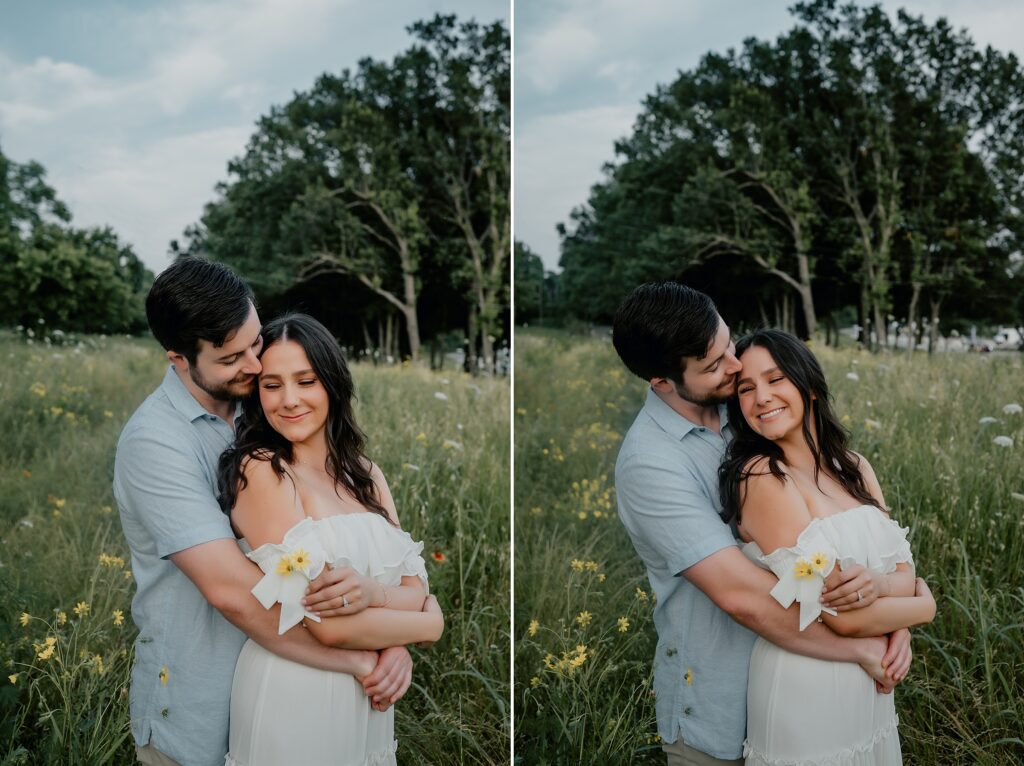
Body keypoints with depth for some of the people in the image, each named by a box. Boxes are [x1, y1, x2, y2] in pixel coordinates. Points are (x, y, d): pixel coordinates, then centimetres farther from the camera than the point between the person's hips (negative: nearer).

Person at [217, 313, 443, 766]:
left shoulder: (366, 474, 6)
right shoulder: (259, 470, -15)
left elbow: (416, 588, -1)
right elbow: (328, 625, -22)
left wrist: (373, 593, -23)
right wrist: (430, 624, -8)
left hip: (368, 696, 6)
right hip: (291, 695, -6)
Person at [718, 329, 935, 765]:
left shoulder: (855, 469, 3)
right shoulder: (762, 477, -19)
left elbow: (906, 574, 0)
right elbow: (843, 617, -22)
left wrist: (877, 584, -22)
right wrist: (924, 606, -5)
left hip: (871, 687, 7)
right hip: (804, 689, -7)